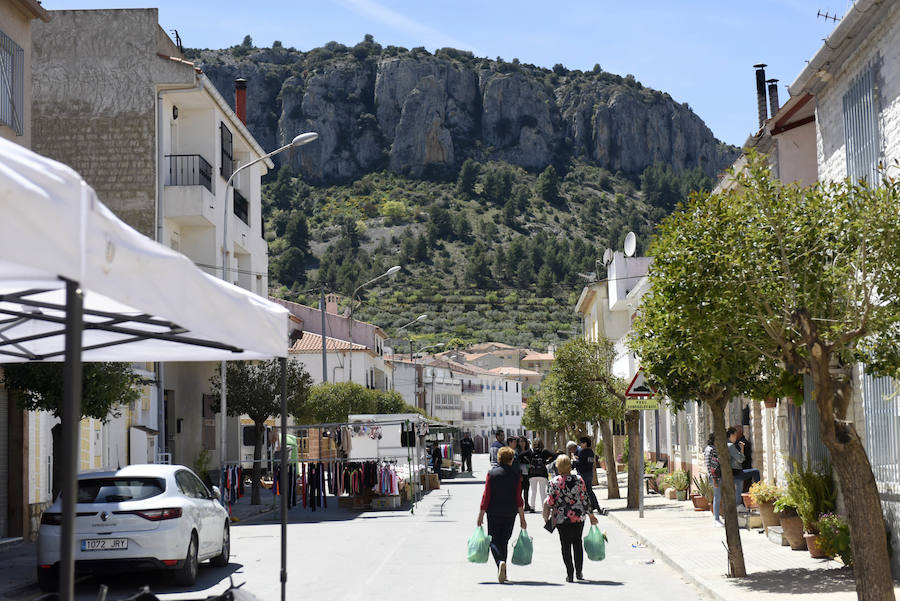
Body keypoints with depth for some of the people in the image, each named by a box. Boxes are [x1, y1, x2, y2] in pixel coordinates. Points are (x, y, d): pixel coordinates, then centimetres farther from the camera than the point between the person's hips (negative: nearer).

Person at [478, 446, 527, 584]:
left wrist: (481, 515, -1)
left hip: (494, 512, -1)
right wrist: (522, 518, 2)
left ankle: (500, 562, -24)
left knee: (494, 541, 4)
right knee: (504, 541, 13)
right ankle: (502, 573, 15)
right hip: (510, 513, 1)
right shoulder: (516, 475, -3)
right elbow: (518, 498, -3)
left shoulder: (492, 473, -5)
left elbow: (486, 495, -6)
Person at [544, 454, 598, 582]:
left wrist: (547, 514, 11)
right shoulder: (579, 479, -4)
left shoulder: (553, 482, -8)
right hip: (578, 516, 1)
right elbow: (585, 498, -2)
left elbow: (550, 502, -7)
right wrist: (590, 514, 8)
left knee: (566, 544, 6)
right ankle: (579, 572, 16)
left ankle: (570, 573, 3)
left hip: (561, 518, -1)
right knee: (577, 543, 14)